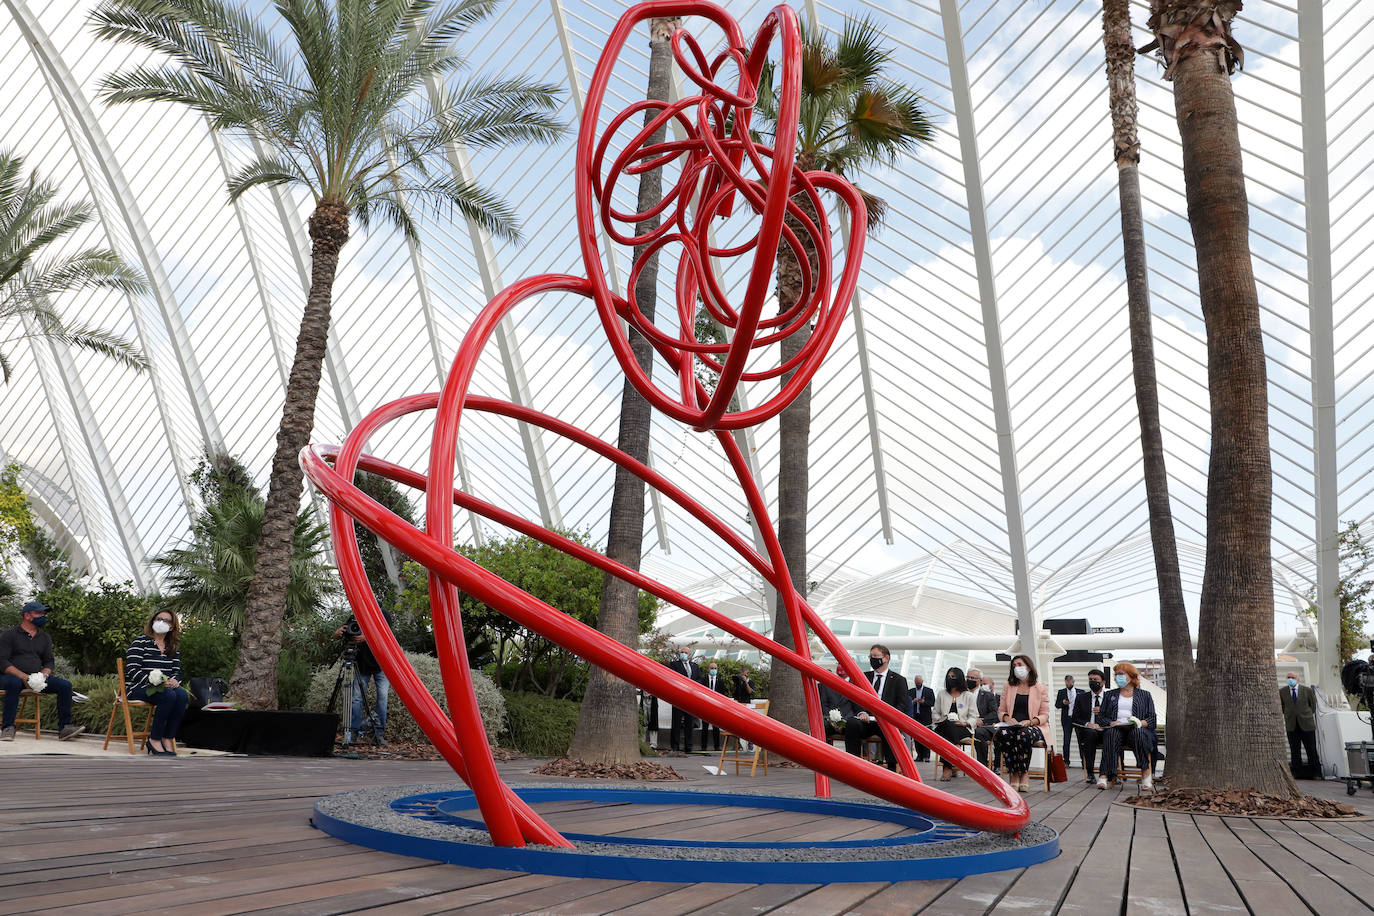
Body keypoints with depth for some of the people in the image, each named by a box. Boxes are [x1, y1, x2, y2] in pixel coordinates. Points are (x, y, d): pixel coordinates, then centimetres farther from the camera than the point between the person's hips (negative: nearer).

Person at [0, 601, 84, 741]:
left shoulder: (45, 638, 18)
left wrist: (43, 675, -9)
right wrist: (24, 677, -22)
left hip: (37, 677, 5)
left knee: (65, 685, -16)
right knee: (14, 683, -41)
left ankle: (64, 728, -18)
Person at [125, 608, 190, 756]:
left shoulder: (173, 648, 17)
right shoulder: (140, 642, -2)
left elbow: (177, 671, 14)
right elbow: (132, 671, -11)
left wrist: (174, 680, -11)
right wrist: (153, 681, -23)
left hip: (164, 686, 5)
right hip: (138, 688, -5)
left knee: (182, 695, -27)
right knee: (169, 696, -33)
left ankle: (167, 739, -22)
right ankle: (154, 740, -20)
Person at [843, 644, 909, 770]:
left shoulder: (898, 680, 14)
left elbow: (901, 705, 5)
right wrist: (861, 712, -9)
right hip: (865, 719, 3)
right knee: (851, 723, -31)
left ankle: (891, 767, -31)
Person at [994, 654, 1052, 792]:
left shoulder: (1041, 689, 11)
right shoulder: (1009, 687, 21)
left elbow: (1044, 715, 5)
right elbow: (1001, 710, 18)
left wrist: (1030, 721, -14)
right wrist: (1006, 718, -6)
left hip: (1033, 727, -2)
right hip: (1011, 726, 2)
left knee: (1023, 735, -40)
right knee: (1002, 734, -35)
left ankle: (1023, 774, -23)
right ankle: (1014, 775, -26)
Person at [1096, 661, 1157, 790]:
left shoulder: (1144, 695, 20)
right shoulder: (1110, 695, 25)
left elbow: (1152, 718, 9)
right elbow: (1100, 717, 15)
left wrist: (1140, 722, -13)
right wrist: (1111, 723, -8)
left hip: (1136, 729, -1)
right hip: (1115, 728, 1)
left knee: (1138, 733, -38)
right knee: (1111, 734, -36)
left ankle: (1147, 773, -36)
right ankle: (1105, 776, -46)